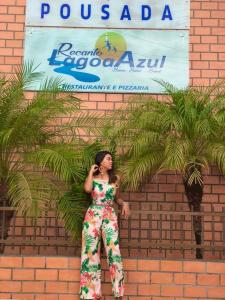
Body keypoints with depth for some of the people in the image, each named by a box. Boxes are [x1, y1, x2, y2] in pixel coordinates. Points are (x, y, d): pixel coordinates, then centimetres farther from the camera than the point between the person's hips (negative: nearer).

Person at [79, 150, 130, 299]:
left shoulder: (115, 178, 12)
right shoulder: (93, 178, 6)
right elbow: (87, 189, -17)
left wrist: (125, 203, 1)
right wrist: (91, 171, -3)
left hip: (110, 216, 1)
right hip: (93, 216, -1)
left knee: (114, 252, -10)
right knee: (91, 252, -1)